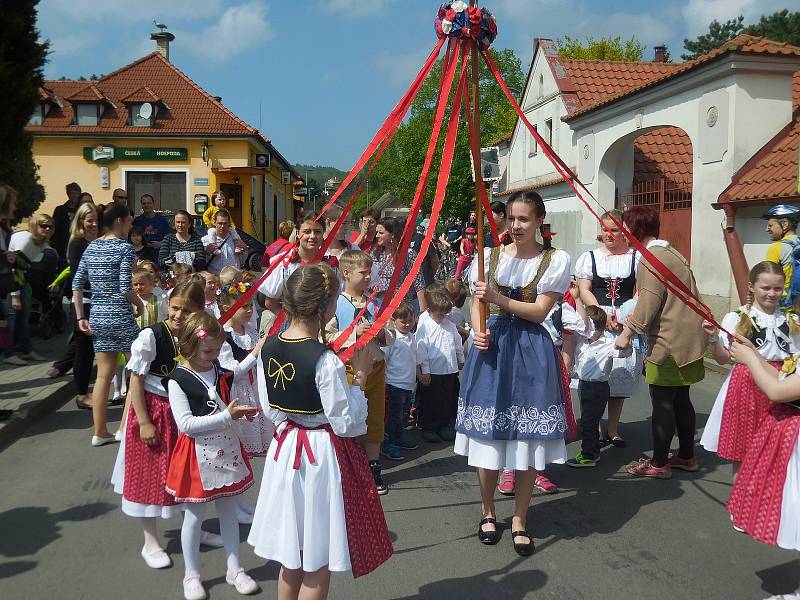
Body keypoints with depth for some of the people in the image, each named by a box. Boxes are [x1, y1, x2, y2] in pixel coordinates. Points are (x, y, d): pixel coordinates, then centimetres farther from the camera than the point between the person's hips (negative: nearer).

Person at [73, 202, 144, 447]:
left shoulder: (91, 247, 10)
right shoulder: (124, 248, -10)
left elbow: (77, 283, 8)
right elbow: (125, 288, -17)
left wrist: (81, 317, 11)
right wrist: (140, 304, 1)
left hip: (97, 317, 7)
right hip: (121, 317, -7)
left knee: (104, 374, 11)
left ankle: (100, 432, 16)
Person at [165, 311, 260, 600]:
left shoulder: (221, 371, 2)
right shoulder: (178, 380, -16)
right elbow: (185, 423, -22)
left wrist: (244, 411, -5)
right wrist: (227, 415, -26)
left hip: (227, 448, 5)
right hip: (198, 453, -5)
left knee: (228, 511, 16)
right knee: (194, 516, 10)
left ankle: (234, 569, 31)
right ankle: (191, 574, 29)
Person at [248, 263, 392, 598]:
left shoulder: (269, 348, -3)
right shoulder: (326, 361, -24)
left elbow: (270, 409, 6)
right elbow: (346, 423, -17)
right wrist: (358, 378, -9)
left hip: (285, 449, 7)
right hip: (323, 457, -7)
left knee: (292, 558, 23)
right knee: (318, 565, 10)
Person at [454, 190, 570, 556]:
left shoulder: (555, 260, -2)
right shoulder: (491, 256, 7)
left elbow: (540, 310, -7)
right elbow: (476, 303, 8)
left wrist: (498, 298, -19)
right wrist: (478, 331, -12)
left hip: (530, 352, -2)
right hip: (491, 347, 2)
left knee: (527, 438, 3)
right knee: (489, 433, 7)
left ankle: (519, 519, 21)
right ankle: (488, 512, 27)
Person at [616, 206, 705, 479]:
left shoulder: (652, 257, -15)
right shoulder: (670, 251, 17)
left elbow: (648, 303, -20)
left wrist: (627, 331, -12)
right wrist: (628, 319, 17)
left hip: (668, 343, -10)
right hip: (687, 339, 10)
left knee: (662, 402, -2)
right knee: (680, 399, 17)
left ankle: (658, 463, 6)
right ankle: (686, 455, 27)